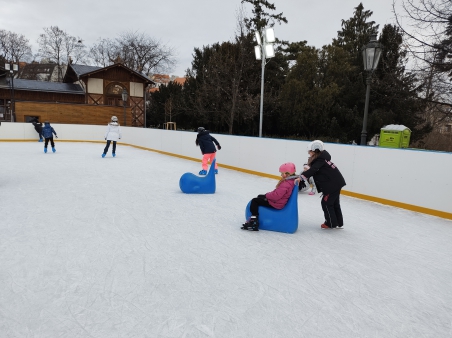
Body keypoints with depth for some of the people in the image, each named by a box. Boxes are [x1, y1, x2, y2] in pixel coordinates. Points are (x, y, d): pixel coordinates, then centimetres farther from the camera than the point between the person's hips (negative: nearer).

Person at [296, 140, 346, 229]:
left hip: (333, 184, -10)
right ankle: (338, 223, 29)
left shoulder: (320, 160, -19)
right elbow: (314, 170, 11)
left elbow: (313, 170, -33)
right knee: (334, 203, 18)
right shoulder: (322, 157, 11)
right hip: (336, 183, 10)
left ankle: (331, 223, 12)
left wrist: (301, 177, -41)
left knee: (326, 203, 1)